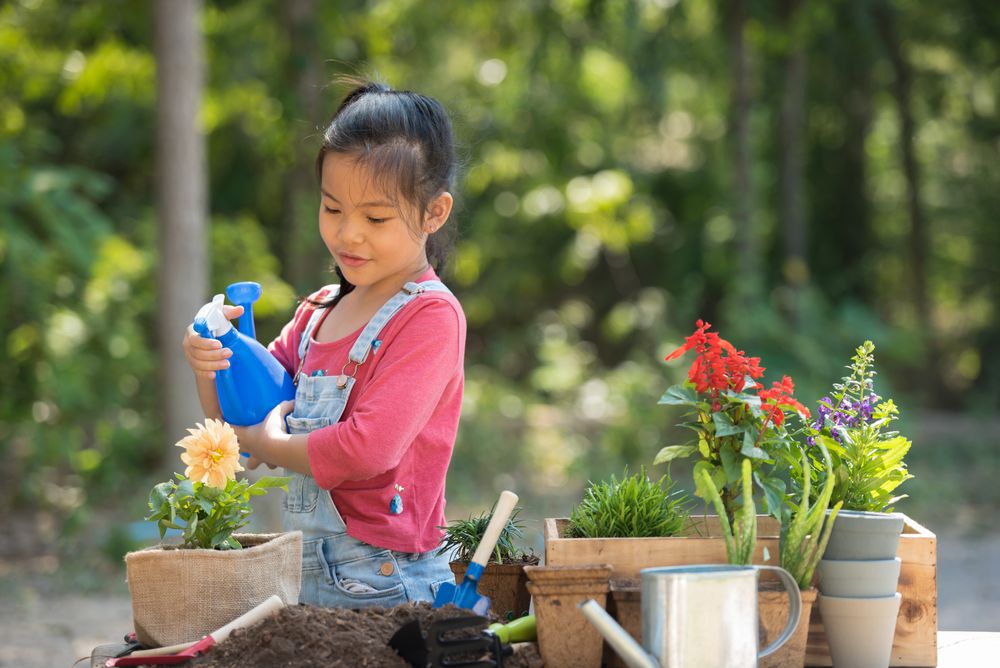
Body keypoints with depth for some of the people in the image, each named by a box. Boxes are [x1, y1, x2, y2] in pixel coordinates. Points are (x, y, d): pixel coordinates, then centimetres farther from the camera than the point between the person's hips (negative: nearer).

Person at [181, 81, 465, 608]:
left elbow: (368, 448, -22)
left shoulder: (431, 317, -10)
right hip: (306, 579, 7)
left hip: (382, 584, -7)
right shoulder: (319, 312, 13)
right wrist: (210, 361, -3)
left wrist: (270, 444, -5)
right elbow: (239, 422, 18)